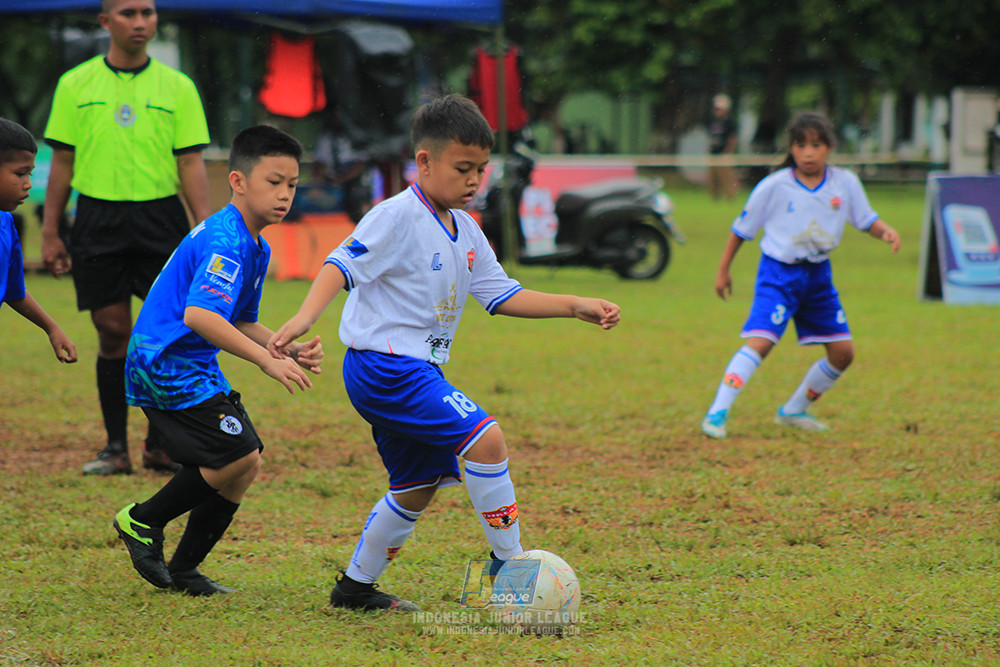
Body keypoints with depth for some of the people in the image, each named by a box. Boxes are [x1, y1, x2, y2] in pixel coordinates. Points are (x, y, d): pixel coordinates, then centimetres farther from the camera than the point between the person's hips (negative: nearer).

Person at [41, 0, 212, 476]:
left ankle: (161, 445, 9)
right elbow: (62, 161, 8)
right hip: (98, 218, 0)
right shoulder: (75, 85, 5)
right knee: (113, 333, 1)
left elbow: (191, 163, 2)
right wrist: (50, 233, 3)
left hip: (161, 218, 0)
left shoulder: (177, 87, 5)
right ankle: (116, 448, 9)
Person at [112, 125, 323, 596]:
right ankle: (143, 521, 1)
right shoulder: (225, 241, -18)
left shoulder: (255, 247, 15)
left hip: (193, 369, 10)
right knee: (238, 456, -17)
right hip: (167, 365, -10)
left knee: (245, 465, 7)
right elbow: (199, 315, -30)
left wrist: (288, 350, 6)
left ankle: (184, 570, 17)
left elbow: (239, 324, 23)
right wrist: (267, 360, -31)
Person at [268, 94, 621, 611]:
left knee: (418, 486, 17)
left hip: (416, 370, 10)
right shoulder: (396, 217, -14)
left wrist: (576, 307, 9)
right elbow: (343, 264, -21)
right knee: (485, 438, -19)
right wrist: (305, 317, -37)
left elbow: (501, 294, 16)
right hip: (385, 362, -10)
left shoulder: (466, 231, 13)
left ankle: (356, 587, 30)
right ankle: (509, 563, -9)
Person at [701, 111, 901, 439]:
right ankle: (717, 413, -20)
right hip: (779, 272, -5)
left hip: (818, 274, 5)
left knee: (843, 353, 5)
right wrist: (723, 271, 3)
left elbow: (866, 220, 8)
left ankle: (793, 411, 23)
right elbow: (742, 228, -1)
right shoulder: (774, 186, -12)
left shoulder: (845, 183, -3)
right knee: (760, 342, -23)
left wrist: (886, 232, -14)